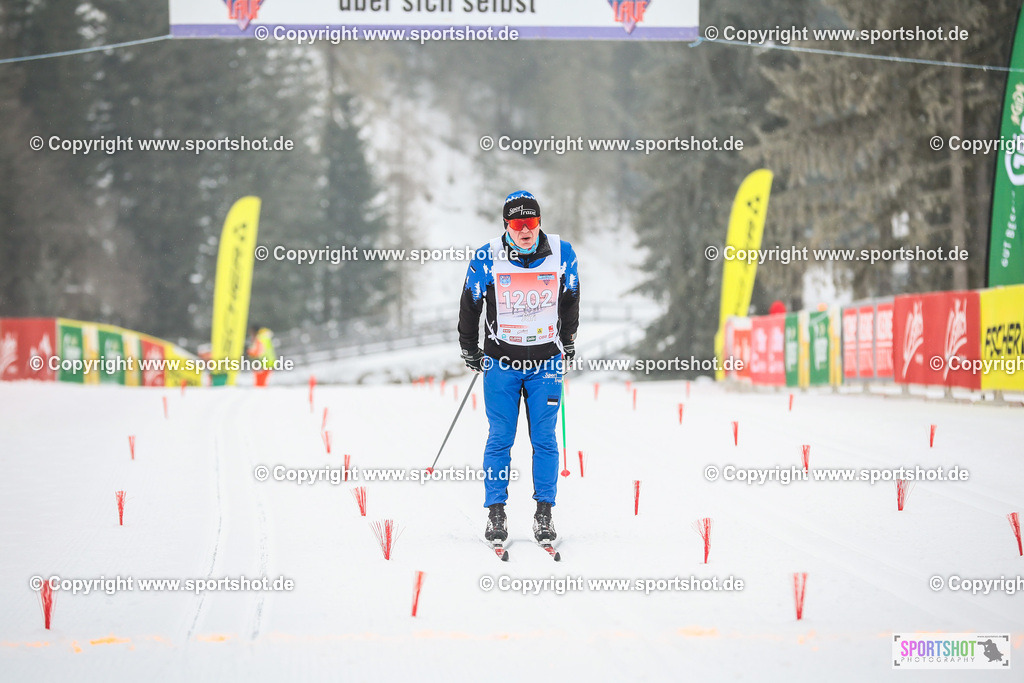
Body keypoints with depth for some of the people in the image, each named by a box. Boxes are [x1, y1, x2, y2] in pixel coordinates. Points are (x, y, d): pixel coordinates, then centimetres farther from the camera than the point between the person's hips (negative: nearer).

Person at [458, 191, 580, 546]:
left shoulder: (561, 254, -5)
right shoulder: (488, 258, -10)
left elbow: (570, 298, 13)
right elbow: (470, 304, 4)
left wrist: (568, 342, 19)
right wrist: (470, 351, 9)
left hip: (546, 361, 1)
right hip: (501, 360, -1)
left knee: (545, 440, 1)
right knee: (500, 439, 1)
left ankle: (544, 513, 8)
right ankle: (496, 513, 8)